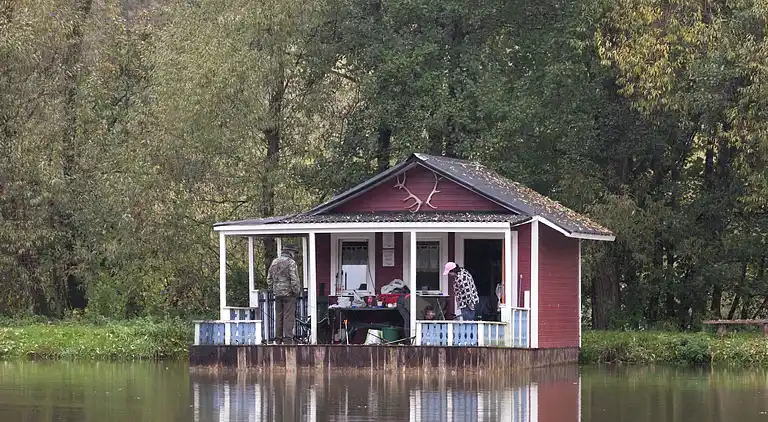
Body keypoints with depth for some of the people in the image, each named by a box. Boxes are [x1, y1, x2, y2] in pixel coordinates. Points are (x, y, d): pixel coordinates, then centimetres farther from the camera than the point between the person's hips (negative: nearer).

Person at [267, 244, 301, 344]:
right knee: (289, 317, -5)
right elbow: (294, 279, -15)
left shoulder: (274, 262, 13)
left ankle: (278, 339, 12)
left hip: (278, 294, 6)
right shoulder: (291, 262, -9)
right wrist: (297, 291, -6)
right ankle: (287, 340, -8)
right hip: (289, 293, -6)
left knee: (279, 317, 10)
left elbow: (269, 279, 14)